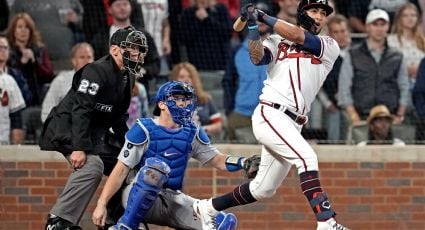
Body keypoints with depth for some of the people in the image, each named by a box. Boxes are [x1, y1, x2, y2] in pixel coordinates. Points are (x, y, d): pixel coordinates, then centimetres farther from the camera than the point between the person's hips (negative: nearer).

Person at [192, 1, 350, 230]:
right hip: (270, 114, -5)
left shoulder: (330, 47, 10)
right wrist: (253, 25, -14)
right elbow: (257, 57, -9)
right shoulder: (277, 40, 9)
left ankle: (207, 208, 29)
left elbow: (297, 36, -5)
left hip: (293, 124, 5)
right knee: (307, 158, -26)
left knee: (263, 189, 11)